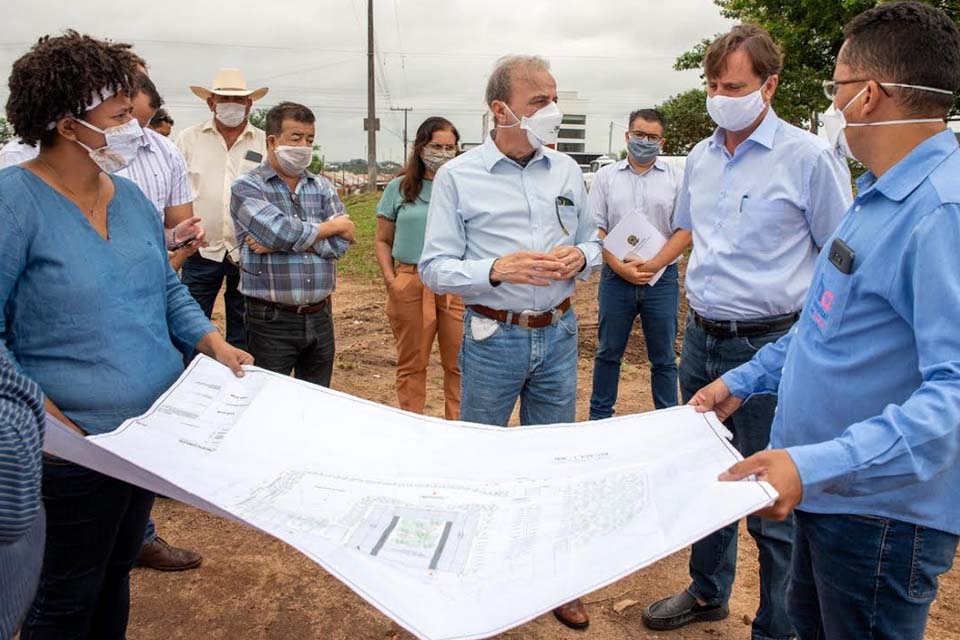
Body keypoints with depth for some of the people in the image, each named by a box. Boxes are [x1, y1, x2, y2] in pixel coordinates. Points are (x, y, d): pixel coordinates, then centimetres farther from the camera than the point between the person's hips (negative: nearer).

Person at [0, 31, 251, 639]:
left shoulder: (131, 197, 6)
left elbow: (168, 291, 14)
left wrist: (215, 343, -1)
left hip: (155, 426, 7)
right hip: (77, 445, -7)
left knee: (117, 571, 24)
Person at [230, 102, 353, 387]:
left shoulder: (323, 187, 11)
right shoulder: (246, 187, -3)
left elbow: (340, 243, -2)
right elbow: (281, 230, -20)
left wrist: (283, 243, -13)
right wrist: (332, 226, -5)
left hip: (320, 318, 5)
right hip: (272, 320, -4)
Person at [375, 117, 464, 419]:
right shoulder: (398, 188, 8)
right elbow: (382, 241, 9)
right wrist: (390, 280, -3)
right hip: (410, 284, 0)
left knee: (459, 363, 1)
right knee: (411, 364, 10)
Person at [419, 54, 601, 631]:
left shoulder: (567, 171, 5)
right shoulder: (459, 176, -6)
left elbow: (593, 243, 14)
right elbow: (435, 268, -9)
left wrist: (580, 256, -10)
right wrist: (497, 269, -26)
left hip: (558, 334, 4)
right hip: (494, 338, -3)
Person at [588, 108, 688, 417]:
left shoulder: (676, 177, 5)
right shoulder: (606, 176, 7)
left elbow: (685, 230, -2)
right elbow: (596, 230, 1)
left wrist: (652, 265, -13)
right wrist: (620, 267, -12)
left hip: (662, 278, 0)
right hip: (616, 277, 1)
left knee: (663, 357, 8)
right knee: (608, 353, 11)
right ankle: (599, 416, 23)